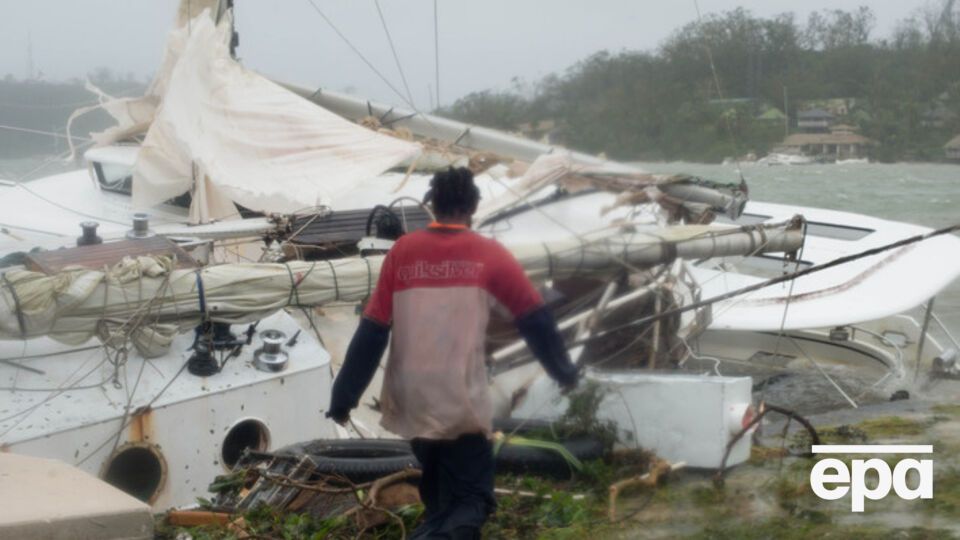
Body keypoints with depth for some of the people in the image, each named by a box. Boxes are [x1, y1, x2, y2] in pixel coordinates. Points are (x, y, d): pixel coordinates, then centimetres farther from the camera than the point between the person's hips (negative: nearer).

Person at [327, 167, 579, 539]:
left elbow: (372, 330, 0)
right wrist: (563, 371, 19)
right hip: (462, 405, -3)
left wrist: (344, 395, 4)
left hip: (410, 402, 3)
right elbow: (535, 319, 4)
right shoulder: (489, 256, -3)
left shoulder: (402, 251, 1)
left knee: (437, 491, 25)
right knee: (471, 498, 2)